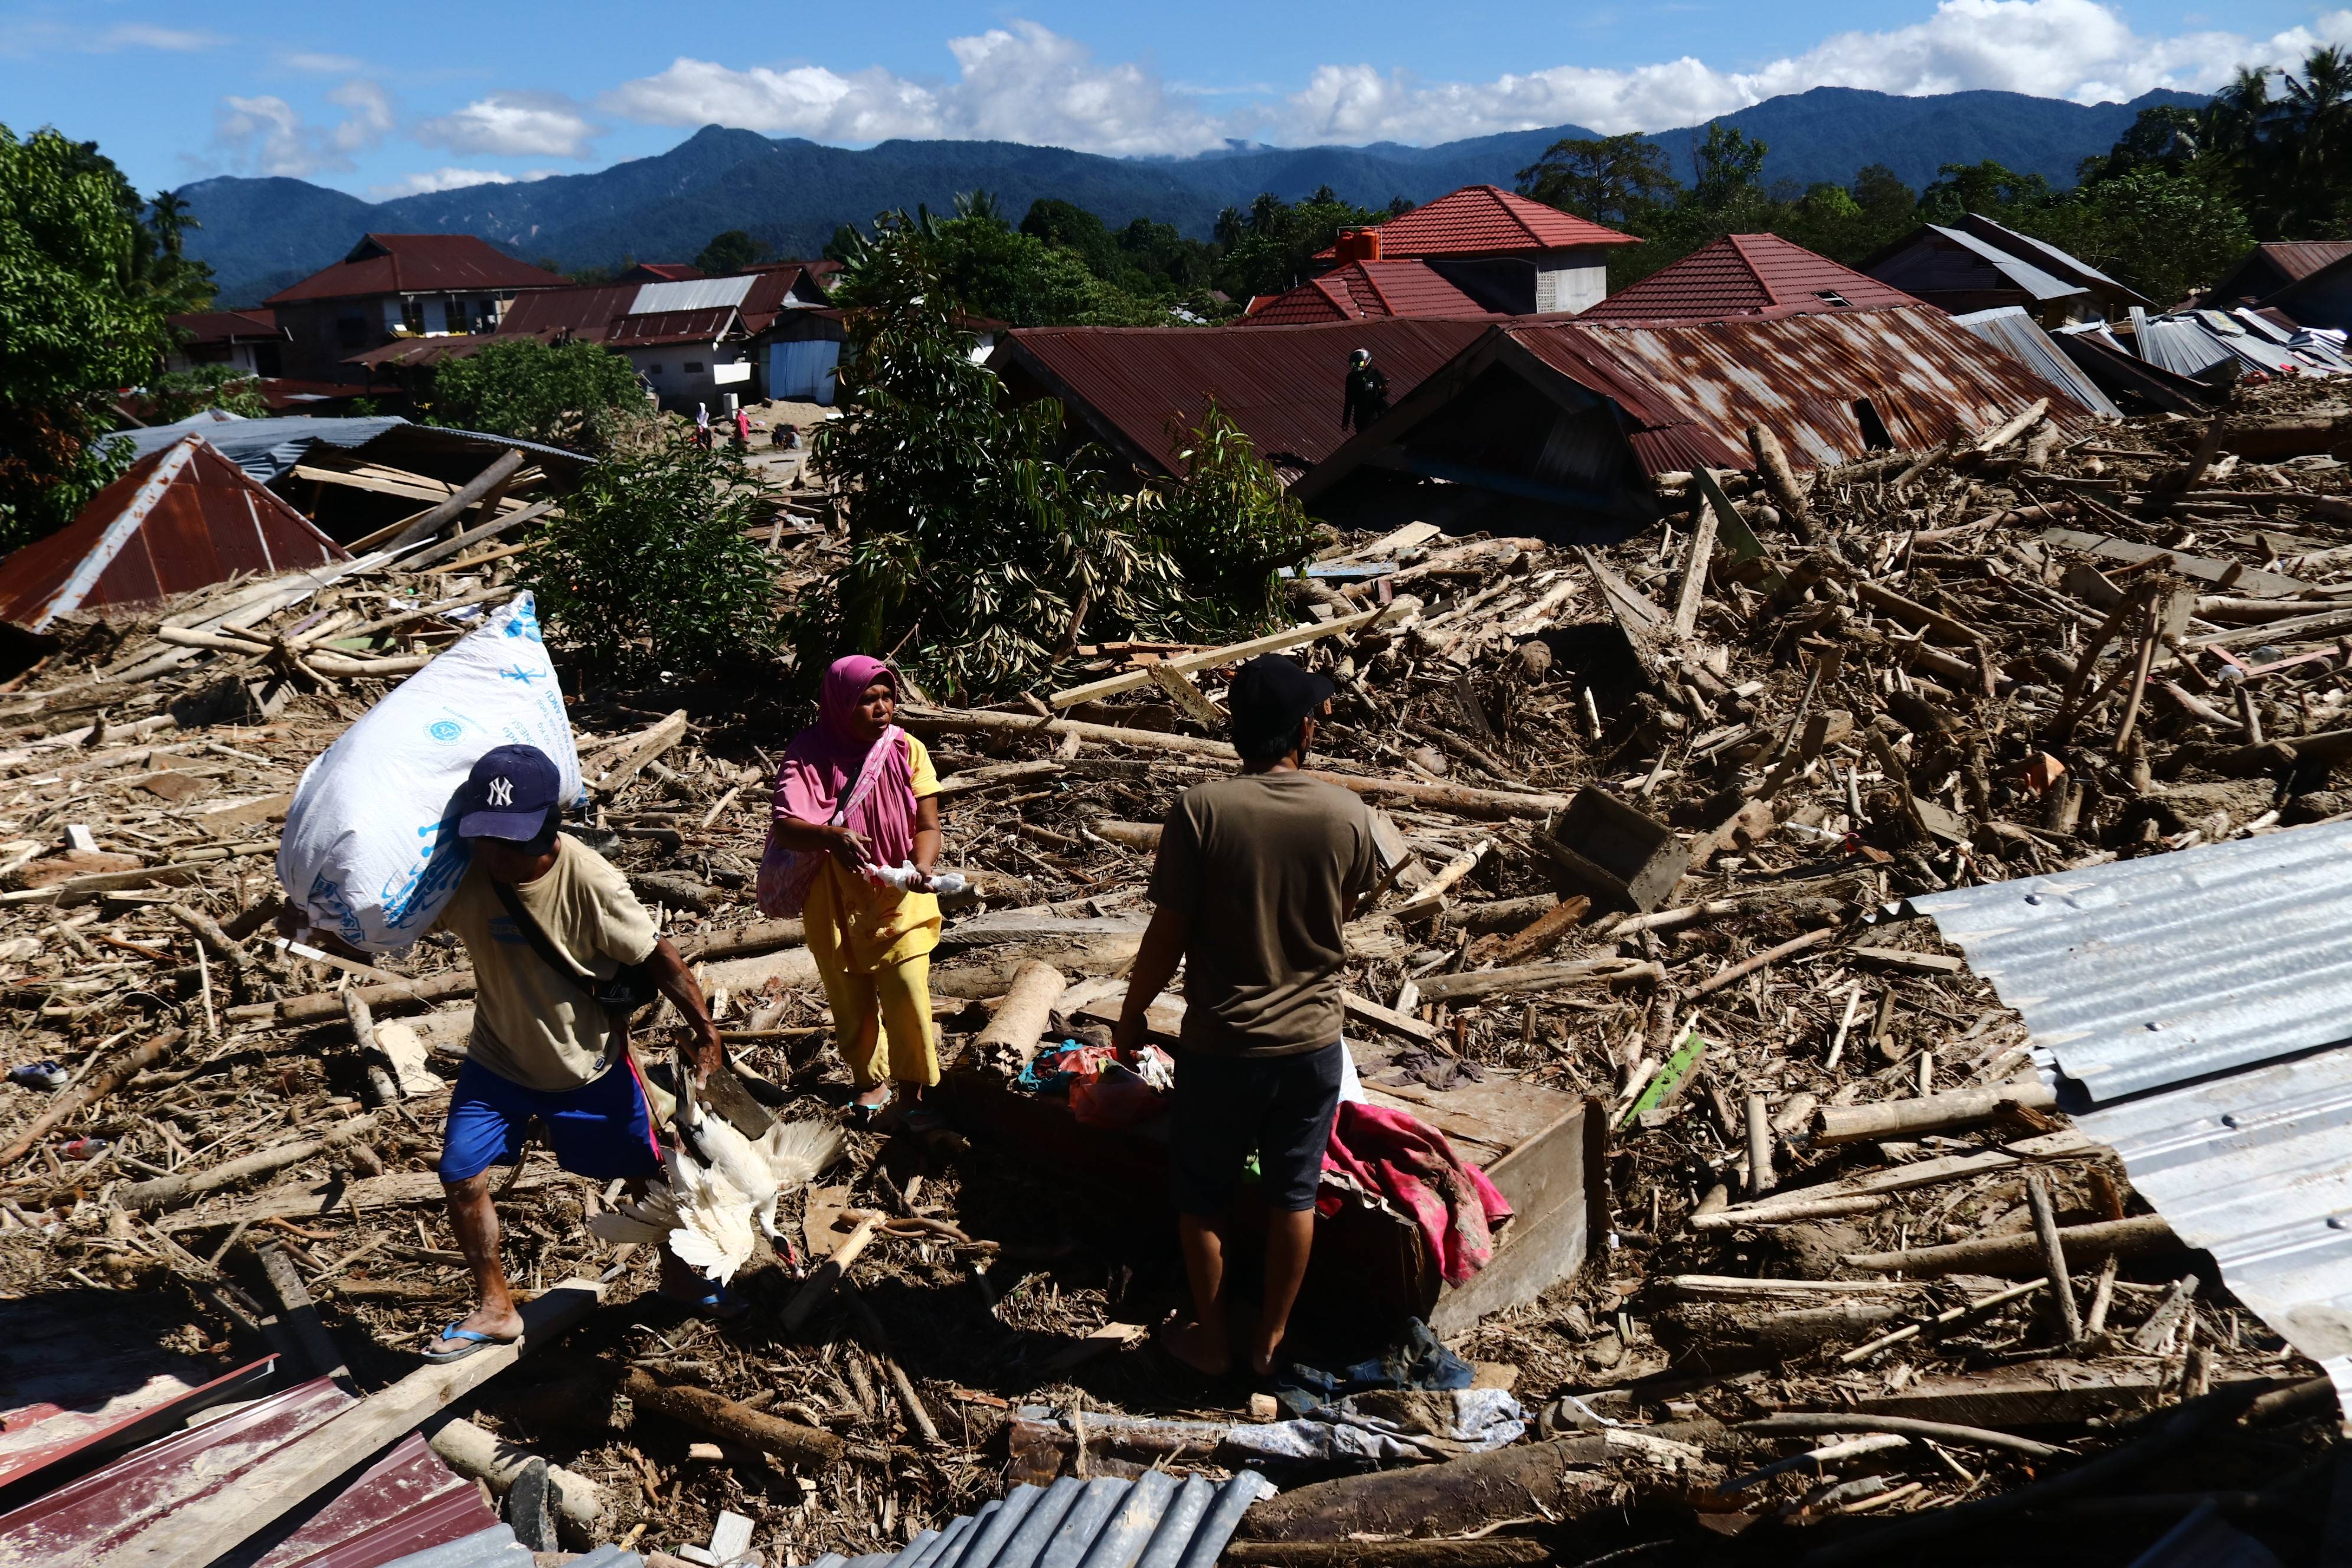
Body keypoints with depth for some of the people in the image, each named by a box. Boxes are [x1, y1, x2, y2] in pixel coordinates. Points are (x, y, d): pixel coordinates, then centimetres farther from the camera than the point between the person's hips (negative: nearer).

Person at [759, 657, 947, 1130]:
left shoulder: (906, 750, -8)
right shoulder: (809, 754, -14)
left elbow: (928, 825, -7)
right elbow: (785, 825, -26)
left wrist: (922, 867, -28)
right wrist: (833, 836, -46)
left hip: (900, 900, 0)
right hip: (835, 903, 0)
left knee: (907, 995, -8)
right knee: (851, 999, 14)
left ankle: (913, 1091, 10)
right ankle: (869, 1079, 37)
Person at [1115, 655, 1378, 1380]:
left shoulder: (1201, 811, -17)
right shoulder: (1347, 815, -9)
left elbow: (1168, 934, -12)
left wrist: (1131, 1014, 2)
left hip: (1221, 1043, -2)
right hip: (1313, 1041, 2)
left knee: (1203, 1195, 17)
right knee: (1293, 1195, 18)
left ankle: (1211, 1338, 30)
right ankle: (1271, 1338, 32)